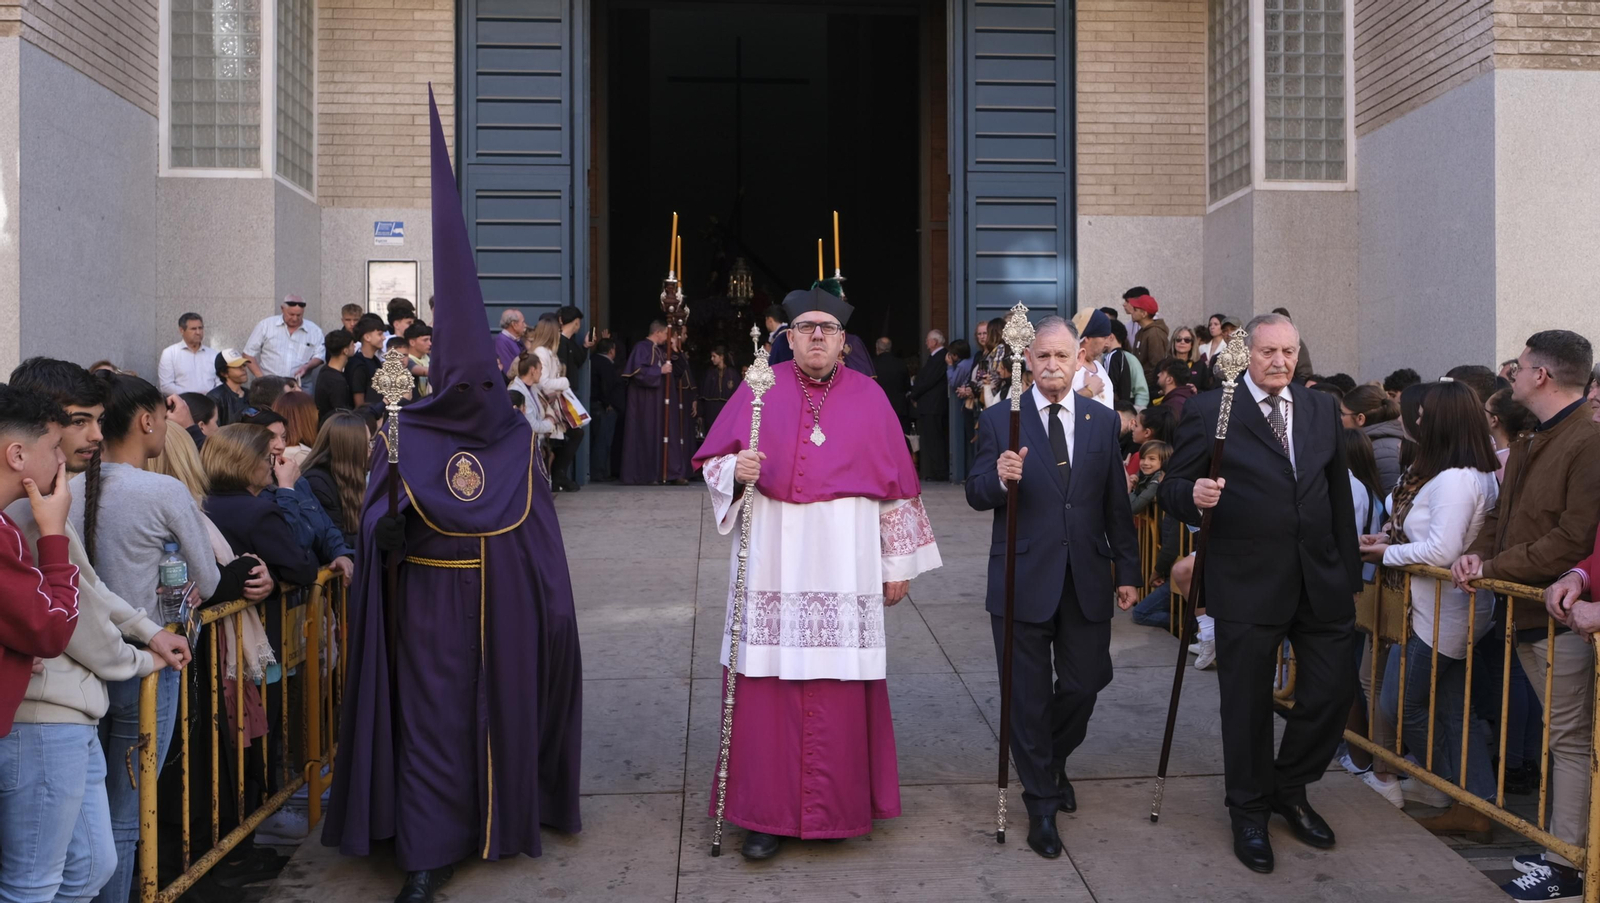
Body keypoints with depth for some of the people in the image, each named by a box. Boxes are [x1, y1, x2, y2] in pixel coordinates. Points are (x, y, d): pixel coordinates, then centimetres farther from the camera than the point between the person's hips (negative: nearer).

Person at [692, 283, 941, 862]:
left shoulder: (868, 397, 7)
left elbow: (896, 485, 8)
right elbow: (713, 461, 7)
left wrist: (899, 564, 7)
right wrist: (735, 472, -17)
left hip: (844, 566, 0)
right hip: (771, 561, 0)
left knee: (840, 688, 2)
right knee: (768, 684, 0)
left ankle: (837, 808, 18)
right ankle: (767, 812, 12)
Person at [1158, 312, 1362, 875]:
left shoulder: (1322, 410, 9)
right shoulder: (1209, 411, -6)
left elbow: (1340, 496, 14)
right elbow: (1172, 488, -7)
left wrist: (1350, 574, 13)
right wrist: (1194, 496, -30)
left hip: (1321, 579, 4)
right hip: (1247, 583, -4)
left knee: (1335, 690, 8)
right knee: (1248, 702, 7)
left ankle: (1290, 790, 33)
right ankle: (1250, 812, 28)